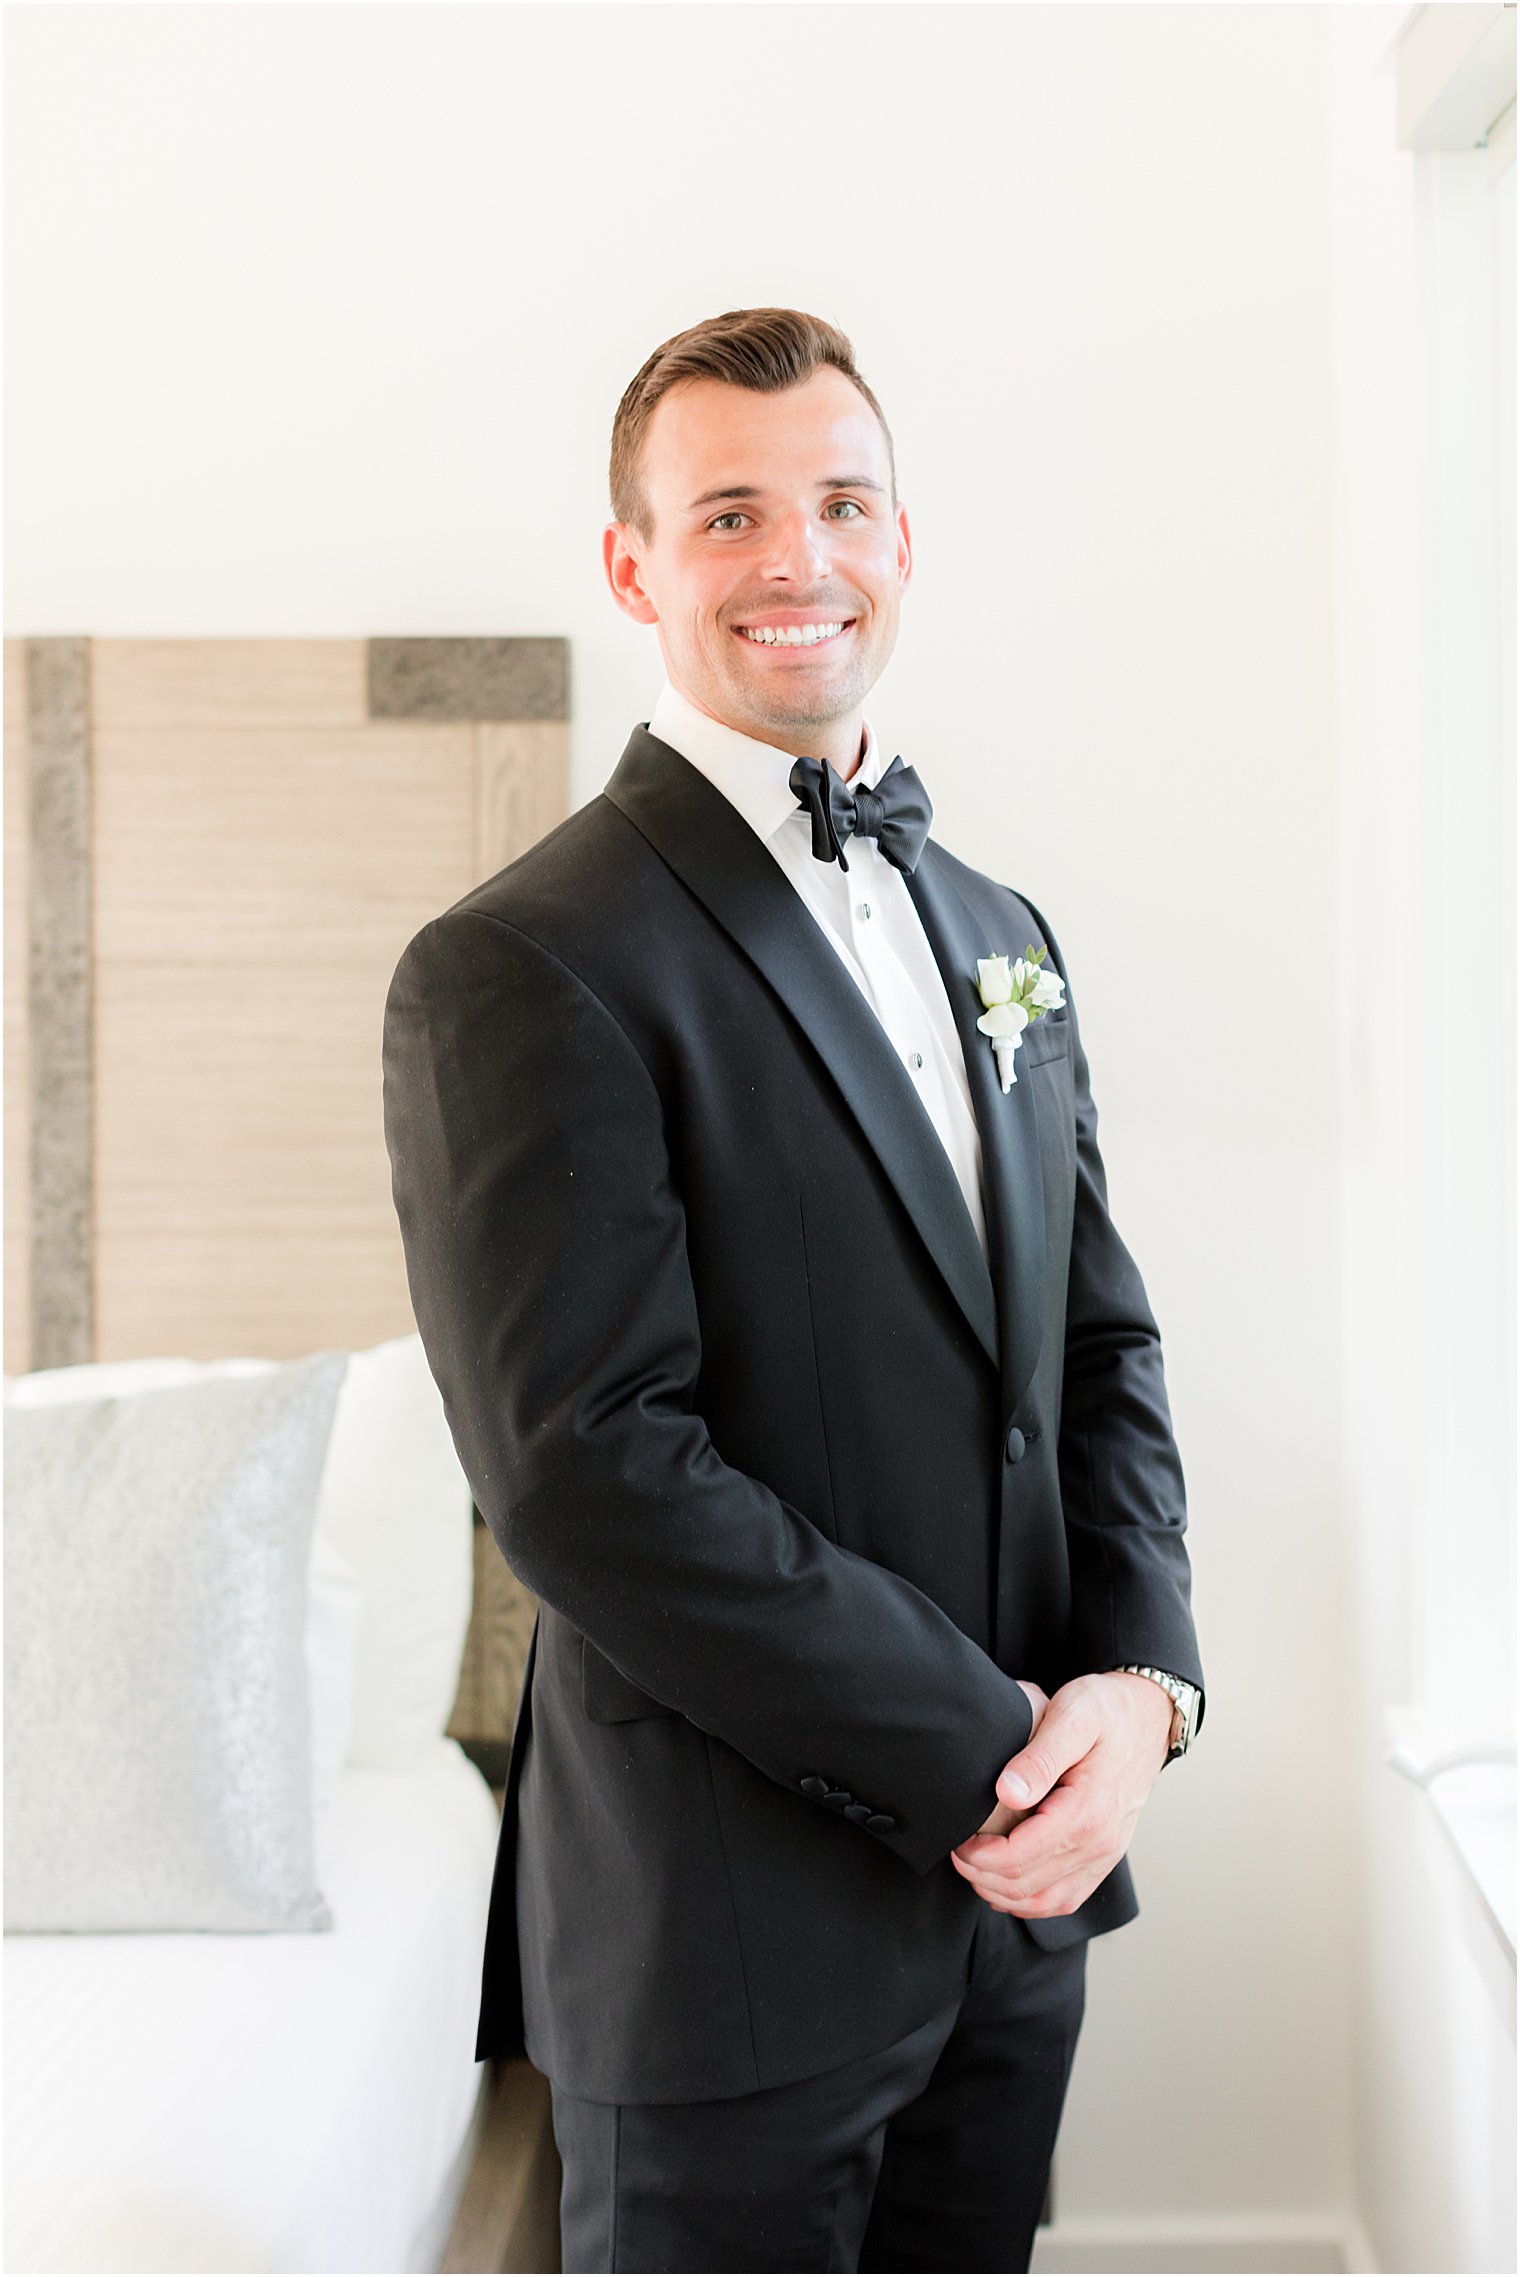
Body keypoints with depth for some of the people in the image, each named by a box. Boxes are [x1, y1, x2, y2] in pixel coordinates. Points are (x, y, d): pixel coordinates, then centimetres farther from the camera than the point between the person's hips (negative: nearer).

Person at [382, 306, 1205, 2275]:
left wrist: (1139, 1674, -6)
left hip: (1014, 1893, 7)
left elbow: (1099, 1346, 12)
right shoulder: (519, 972, -14)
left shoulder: (999, 933, 11)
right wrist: (981, 1753, -17)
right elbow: (587, 1477, -20)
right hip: (732, 1930, -6)